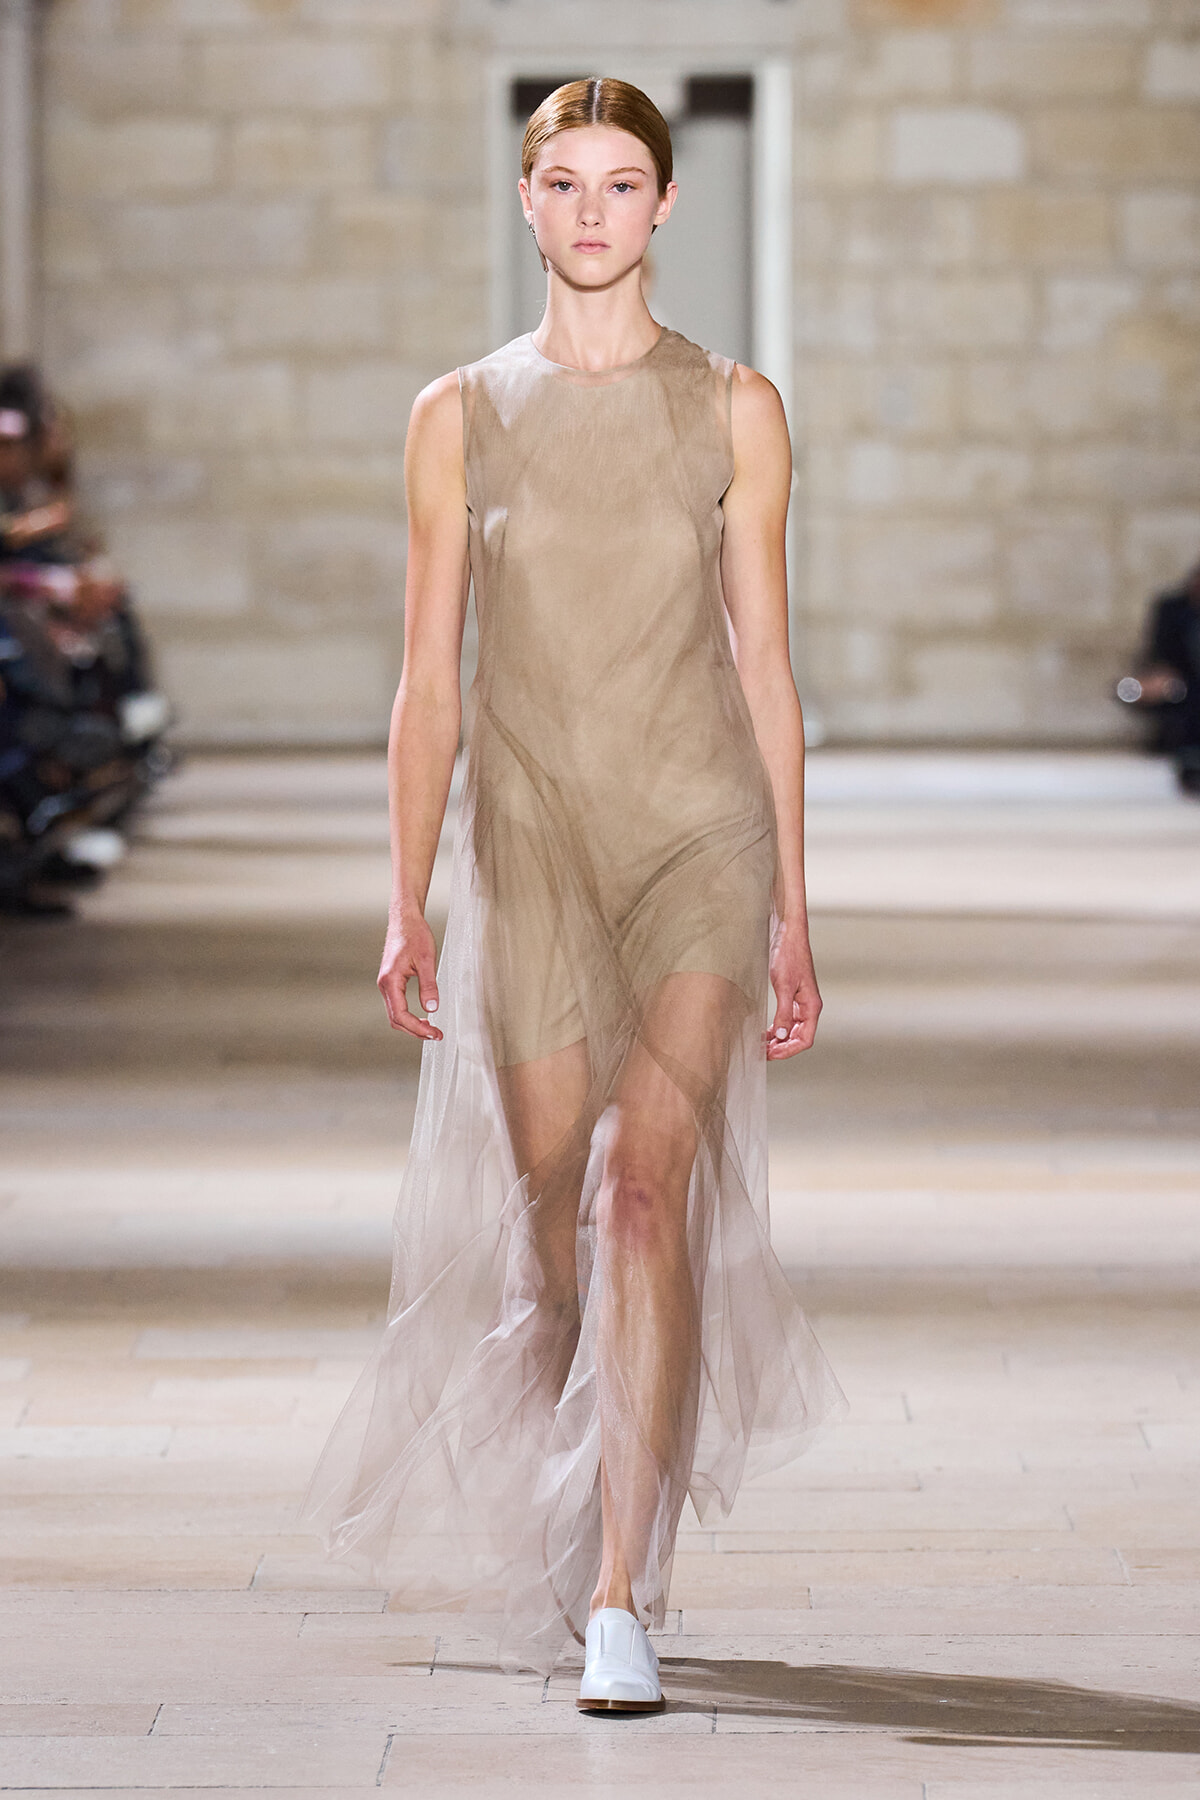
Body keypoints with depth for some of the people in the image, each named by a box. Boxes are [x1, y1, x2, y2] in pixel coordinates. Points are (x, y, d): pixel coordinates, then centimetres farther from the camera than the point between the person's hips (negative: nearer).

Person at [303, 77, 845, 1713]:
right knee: (553, 1207, 5)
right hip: (529, 842, 1)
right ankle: (580, 1525, 32)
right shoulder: (460, 415, 5)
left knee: (650, 1185, -15)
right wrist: (406, 906, -1)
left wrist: (791, 909, 2)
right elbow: (427, 679, 5)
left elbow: (764, 663, 5)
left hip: (701, 838, -1)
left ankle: (620, 1598, -16)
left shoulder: (734, 410, 4)